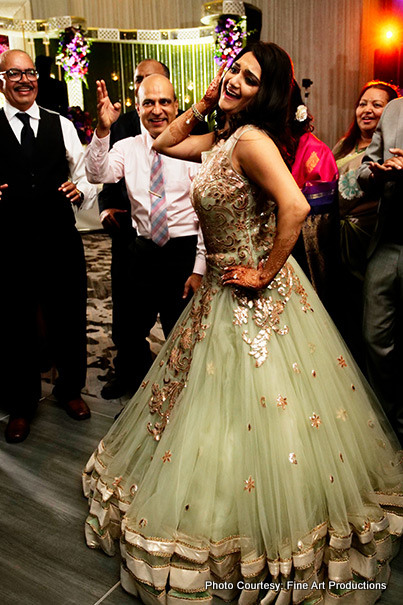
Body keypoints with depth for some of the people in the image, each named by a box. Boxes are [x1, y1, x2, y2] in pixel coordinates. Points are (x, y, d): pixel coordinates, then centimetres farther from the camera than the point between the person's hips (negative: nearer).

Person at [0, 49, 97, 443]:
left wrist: (80, 190, -13)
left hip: (61, 243, 2)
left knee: (69, 321, 13)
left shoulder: (62, 126, 8)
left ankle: (70, 388, 39)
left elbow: (85, 175, 8)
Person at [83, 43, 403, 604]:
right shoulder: (221, 138, 9)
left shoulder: (252, 138, -18)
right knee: (213, 407, 21)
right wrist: (203, 102, 10)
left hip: (256, 299, -9)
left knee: (249, 418, 2)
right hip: (221, 292, 9)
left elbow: (295, 206, -32)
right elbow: (164, 144, 24)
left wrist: (266, 272, -21)